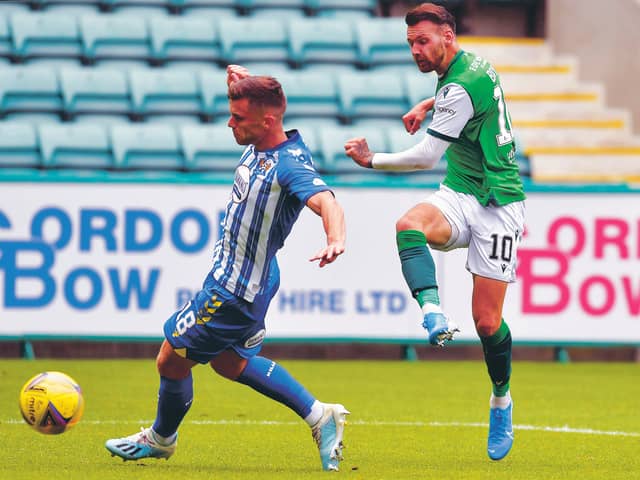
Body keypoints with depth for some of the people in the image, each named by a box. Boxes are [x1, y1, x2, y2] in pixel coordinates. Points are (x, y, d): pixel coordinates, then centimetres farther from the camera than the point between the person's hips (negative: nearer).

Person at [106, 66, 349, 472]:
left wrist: (335, 239, -65)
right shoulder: (260, 144, -1)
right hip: (230, 278, 10)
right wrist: (242, 80, 2)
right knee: (230, 362, 25)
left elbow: (325, 201, -46)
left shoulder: (291, 165, -28)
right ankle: (319, 416, 22)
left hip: (237, 291, -10)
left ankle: (161, 438, 35)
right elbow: (248, 94, 22)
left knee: (172, 359, 7)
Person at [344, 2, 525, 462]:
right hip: (458, 197, 8)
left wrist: (372, 160, -7)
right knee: (409, 225, -28)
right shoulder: (472, 64, 7)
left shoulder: (460, 88, -21)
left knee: (487, 320, -4)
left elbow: (427, 155, -18)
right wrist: (428, 105, 23)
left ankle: (501, 400, 20)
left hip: (497, 207, -8)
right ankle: (434, 314, -45)